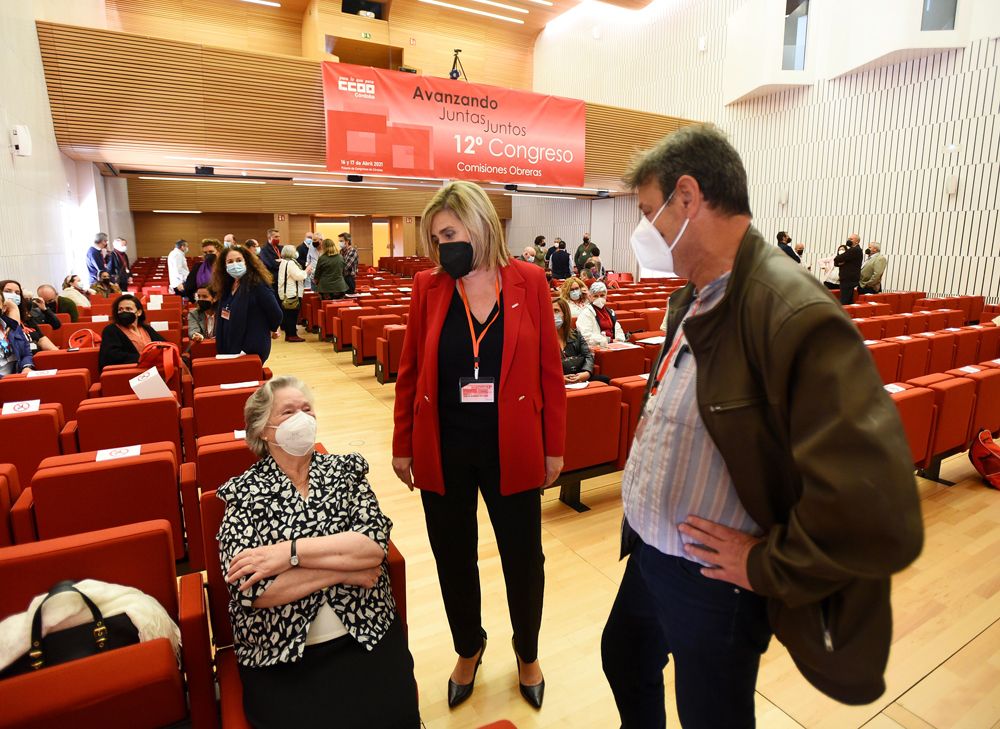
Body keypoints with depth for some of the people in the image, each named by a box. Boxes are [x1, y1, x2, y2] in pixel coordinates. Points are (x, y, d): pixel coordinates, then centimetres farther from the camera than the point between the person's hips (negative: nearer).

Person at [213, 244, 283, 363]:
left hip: (252, 349, -7)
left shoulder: (257, 284, -16)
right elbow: (224, 317, 16)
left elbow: (275, 313, -16)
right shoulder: (227, 286, 7)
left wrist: (273, 330, 1)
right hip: (229, 347, 7)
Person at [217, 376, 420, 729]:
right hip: (279, 654, -1)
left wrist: (289, 552, -16)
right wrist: (344, 568, -12)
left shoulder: (345, 469, 3)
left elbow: (375, 544, -11)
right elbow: (249, 589, -13)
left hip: (367, 637, 1)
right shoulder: (243, 491, -2)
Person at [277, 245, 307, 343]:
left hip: (285, 293, 10)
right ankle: (292, 335, -5)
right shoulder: (291, 263, -15)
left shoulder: (283, 262, 15)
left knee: (287, 314, 11)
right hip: (292, 293, -10)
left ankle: (288, 334, 16)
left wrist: (303, 272, 16)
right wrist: (306, 271, -5)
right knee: (292, 314, -6)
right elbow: (298, 276, -19)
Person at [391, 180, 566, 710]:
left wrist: (554, 447, 0)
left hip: (512, 449, -1)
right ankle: (469, 649, 47)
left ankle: (527, 653, 44)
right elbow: (409, 371, 3)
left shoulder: (528, 281, -6)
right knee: (453, 558, 17)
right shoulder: (428, 286, -2)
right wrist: (402, 445, 5)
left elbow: (549, 369, -2)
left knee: (523, 558, 14)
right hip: (443, 449, 2)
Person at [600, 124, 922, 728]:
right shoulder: (693, 298, 1)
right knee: (624, 659, 29)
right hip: (648, 555, 8)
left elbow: (881, 519, -35)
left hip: (713, 583, -7)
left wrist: (766, 567, -20)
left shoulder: (796, 316, -29)